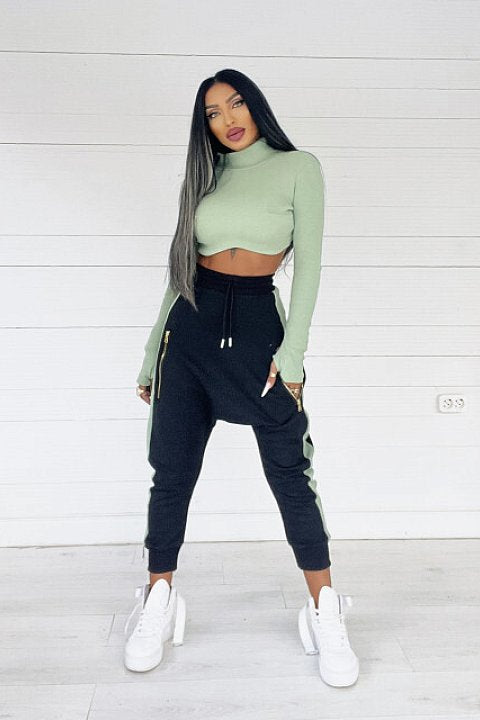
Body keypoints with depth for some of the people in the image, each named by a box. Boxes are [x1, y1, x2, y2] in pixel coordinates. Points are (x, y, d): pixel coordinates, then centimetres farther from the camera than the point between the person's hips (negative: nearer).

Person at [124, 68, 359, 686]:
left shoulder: (298, 167, 5)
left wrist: (292, 350, -11)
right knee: (172, 473, 5)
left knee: (290, 475, -1)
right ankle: (159, 604, 21)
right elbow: (180, 268, 15)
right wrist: (152, 355, 13)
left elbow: (308, 263, -1)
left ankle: (325, 614, 14)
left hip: (259, 323, -3)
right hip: (192, 324, 4)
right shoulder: (204, 176, 15)